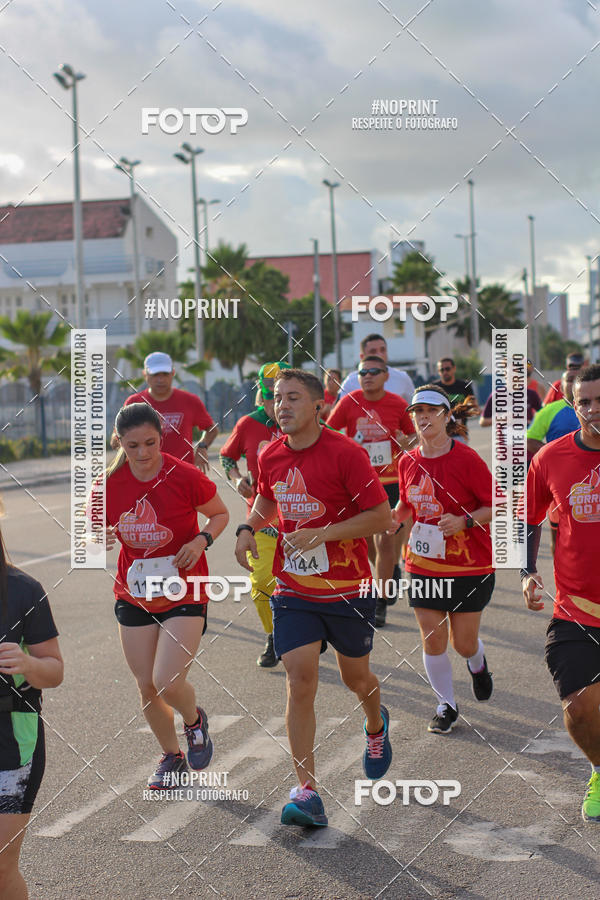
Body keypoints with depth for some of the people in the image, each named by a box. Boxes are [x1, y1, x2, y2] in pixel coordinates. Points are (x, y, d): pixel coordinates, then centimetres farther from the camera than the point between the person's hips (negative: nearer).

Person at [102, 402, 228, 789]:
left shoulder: (186, 477, -15)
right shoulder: (110, 483, -8)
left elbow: (220, 514, 2)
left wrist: (201, 540, -17)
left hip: (185, 595, -3)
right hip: (134, 596, 4)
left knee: (168, 683, -14)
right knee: (147, 686, 8)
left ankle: (195, 720, 22)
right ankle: (172, 756, 33)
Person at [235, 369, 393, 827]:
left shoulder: (345, 453, -16)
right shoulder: (271, 457, 1)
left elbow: (382, 516, -14)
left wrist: (322, 534, -22)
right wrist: (249, 528, 3)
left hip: (348, 589, -3)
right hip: (294, 590, 3)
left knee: (356, 677, 15)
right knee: (301, 681, -10)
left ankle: (376, 726, 52)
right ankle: (307, 793, -9)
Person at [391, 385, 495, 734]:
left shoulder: (467, 459, -13)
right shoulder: (408, 462, 2)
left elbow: (499, 506, -10)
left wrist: (465, 521, -24)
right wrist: (394, 516, -3)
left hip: (469, 566, -4)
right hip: (423, 564, 4)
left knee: (464, 643, 3)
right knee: (432, 640, 3)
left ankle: (478, 664, 40)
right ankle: (447, 705, 21)